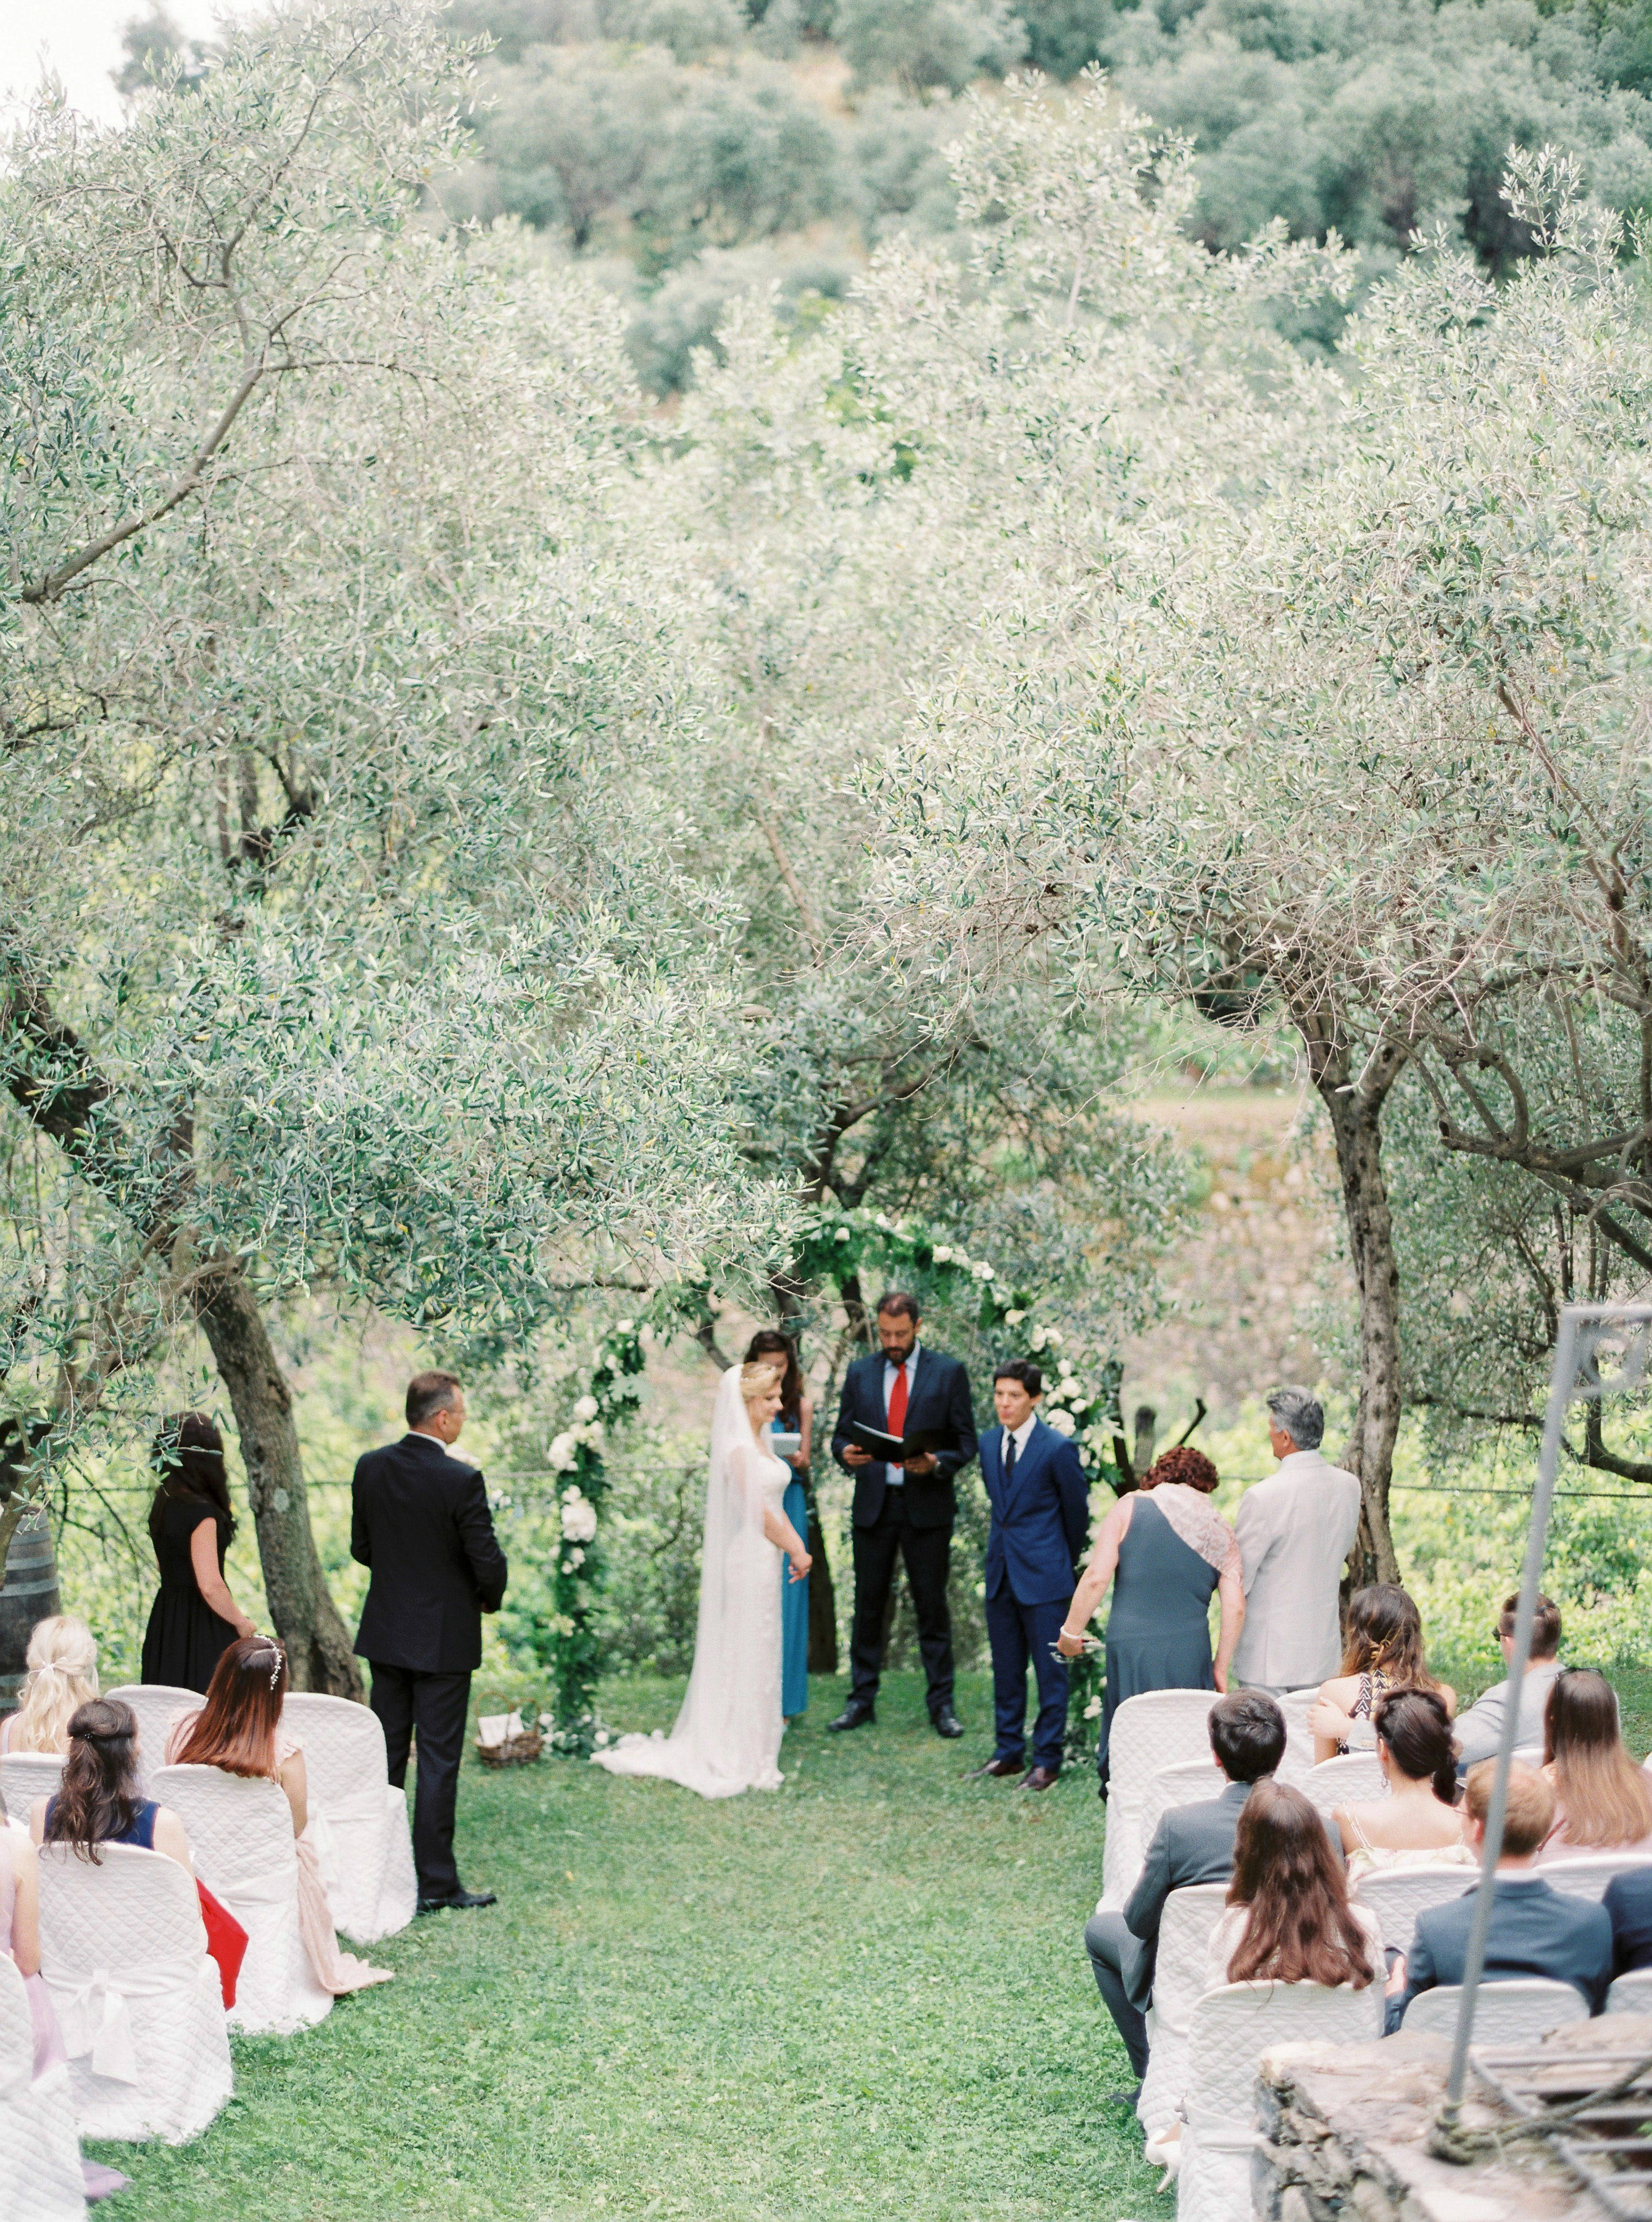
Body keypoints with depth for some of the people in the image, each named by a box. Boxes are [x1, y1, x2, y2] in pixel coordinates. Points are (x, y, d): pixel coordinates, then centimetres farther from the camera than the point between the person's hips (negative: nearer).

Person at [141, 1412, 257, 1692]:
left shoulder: (163, 1504, 6)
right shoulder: (201, 1512, -20)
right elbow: (211, 1586, -22)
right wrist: (242, 1624, -8)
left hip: (166, 1619, 9)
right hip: (200, 1632, -9)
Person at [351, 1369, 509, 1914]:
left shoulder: (370, 1468, -2)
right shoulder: (461, 1480, -20)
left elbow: (361, 1548, 7)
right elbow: (489, 1563, -16)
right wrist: (490, 1599, 5)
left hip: (386, 1632, 5)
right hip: (443, 1637, -5)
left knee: (386, 1752, 15)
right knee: (438, 1761, 1)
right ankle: (434, 1883, 5)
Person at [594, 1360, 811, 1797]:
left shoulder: (757, 1443, 12)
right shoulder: (739, 1448, -18)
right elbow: (757, 1512, -19)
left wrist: (797, 1544, 4)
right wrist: (793, 1549, -10)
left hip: (764, 1559, 9)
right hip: (750, 1560, -9)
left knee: (757, 1651, 15)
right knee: (749, 1651, -2)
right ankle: (742, 1758, 7)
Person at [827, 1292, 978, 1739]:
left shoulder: (948, 1373, 1)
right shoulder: (859, 1374, 9)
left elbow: (966, 1443, 1)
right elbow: (840, 1436, 10)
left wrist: (937, 1463, -19)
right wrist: (846, 1454, -13)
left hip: (927, 1506, -2)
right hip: (873, 1505, 2)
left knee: (932, 1607, 1)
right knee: (868, 1605, 5)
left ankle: (941, 1705, 7)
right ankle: (862, 1701, 13)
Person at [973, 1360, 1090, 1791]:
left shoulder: (1058, 1449, -11)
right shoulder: (989, 1443, 7)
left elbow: (1077, 1512, 0)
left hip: (1043, 1576, -6)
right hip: (1001, 1573, 6)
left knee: (1050, 1671, 0)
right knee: (1006, 1670, 13)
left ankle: (1047, 1760, 7)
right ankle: (1009, 1752, 23)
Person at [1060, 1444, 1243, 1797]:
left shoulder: (1131, 1507, 3)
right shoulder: (1219, 1529, 9)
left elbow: (1096, 1578, -5)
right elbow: (1235, 1606, 3)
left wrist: (1071, 1632, 6)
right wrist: (1220, 1667, 12)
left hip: (1130, 1649, -2)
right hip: (1190, 1655, 2)